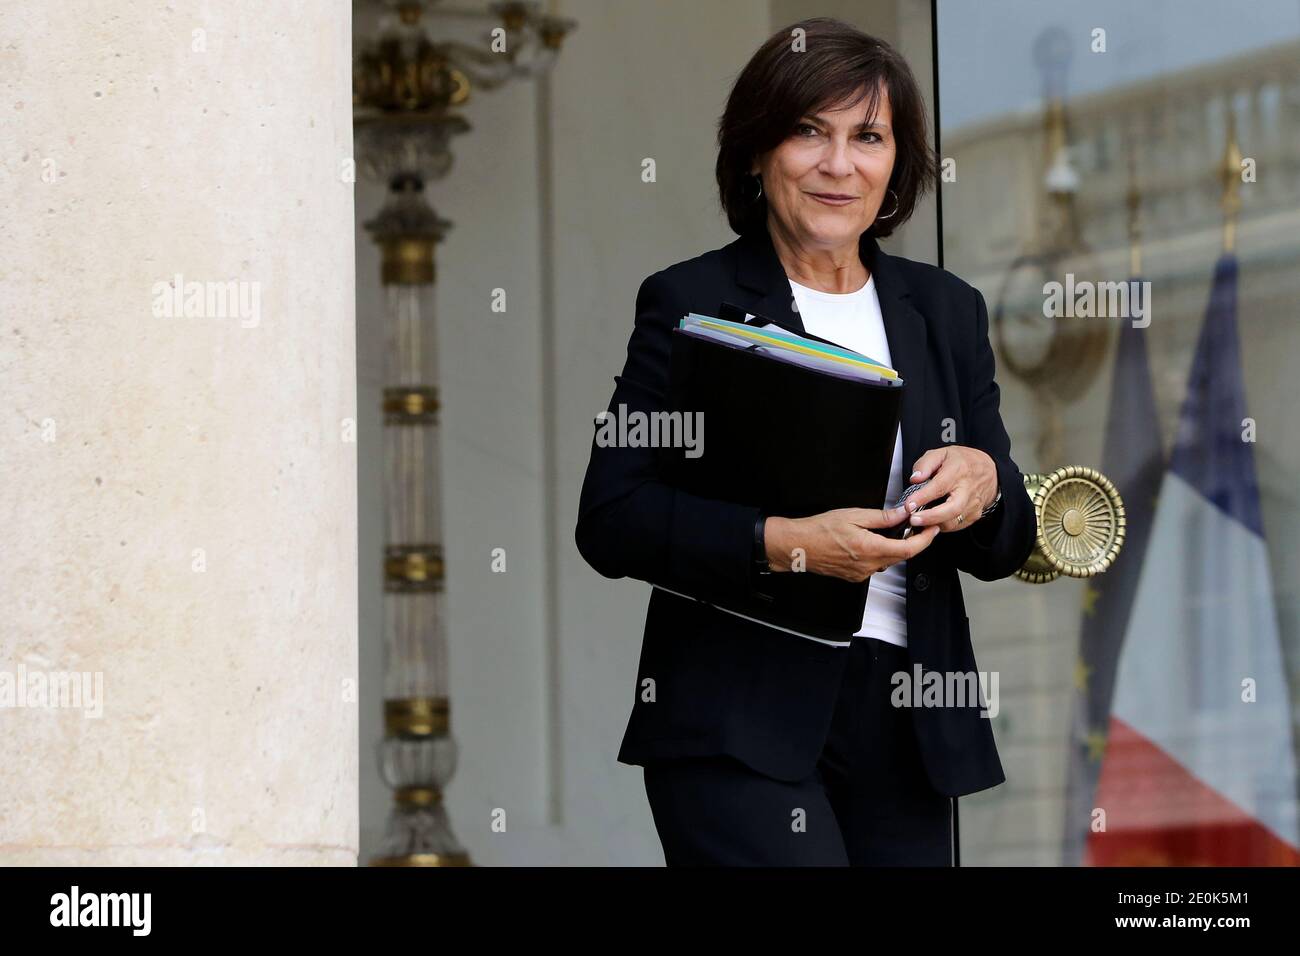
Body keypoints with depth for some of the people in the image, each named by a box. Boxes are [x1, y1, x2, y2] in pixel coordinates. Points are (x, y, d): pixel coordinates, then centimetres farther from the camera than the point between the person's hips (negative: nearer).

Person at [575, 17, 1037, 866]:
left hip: (907, 731, 5)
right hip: (737, 728, -5)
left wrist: (984, 485, -9)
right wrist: (785, 543, -22)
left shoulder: (947, 311, 14)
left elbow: (1008, 548, 15)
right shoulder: (691, 303, 0)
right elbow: (610, 520, -10)